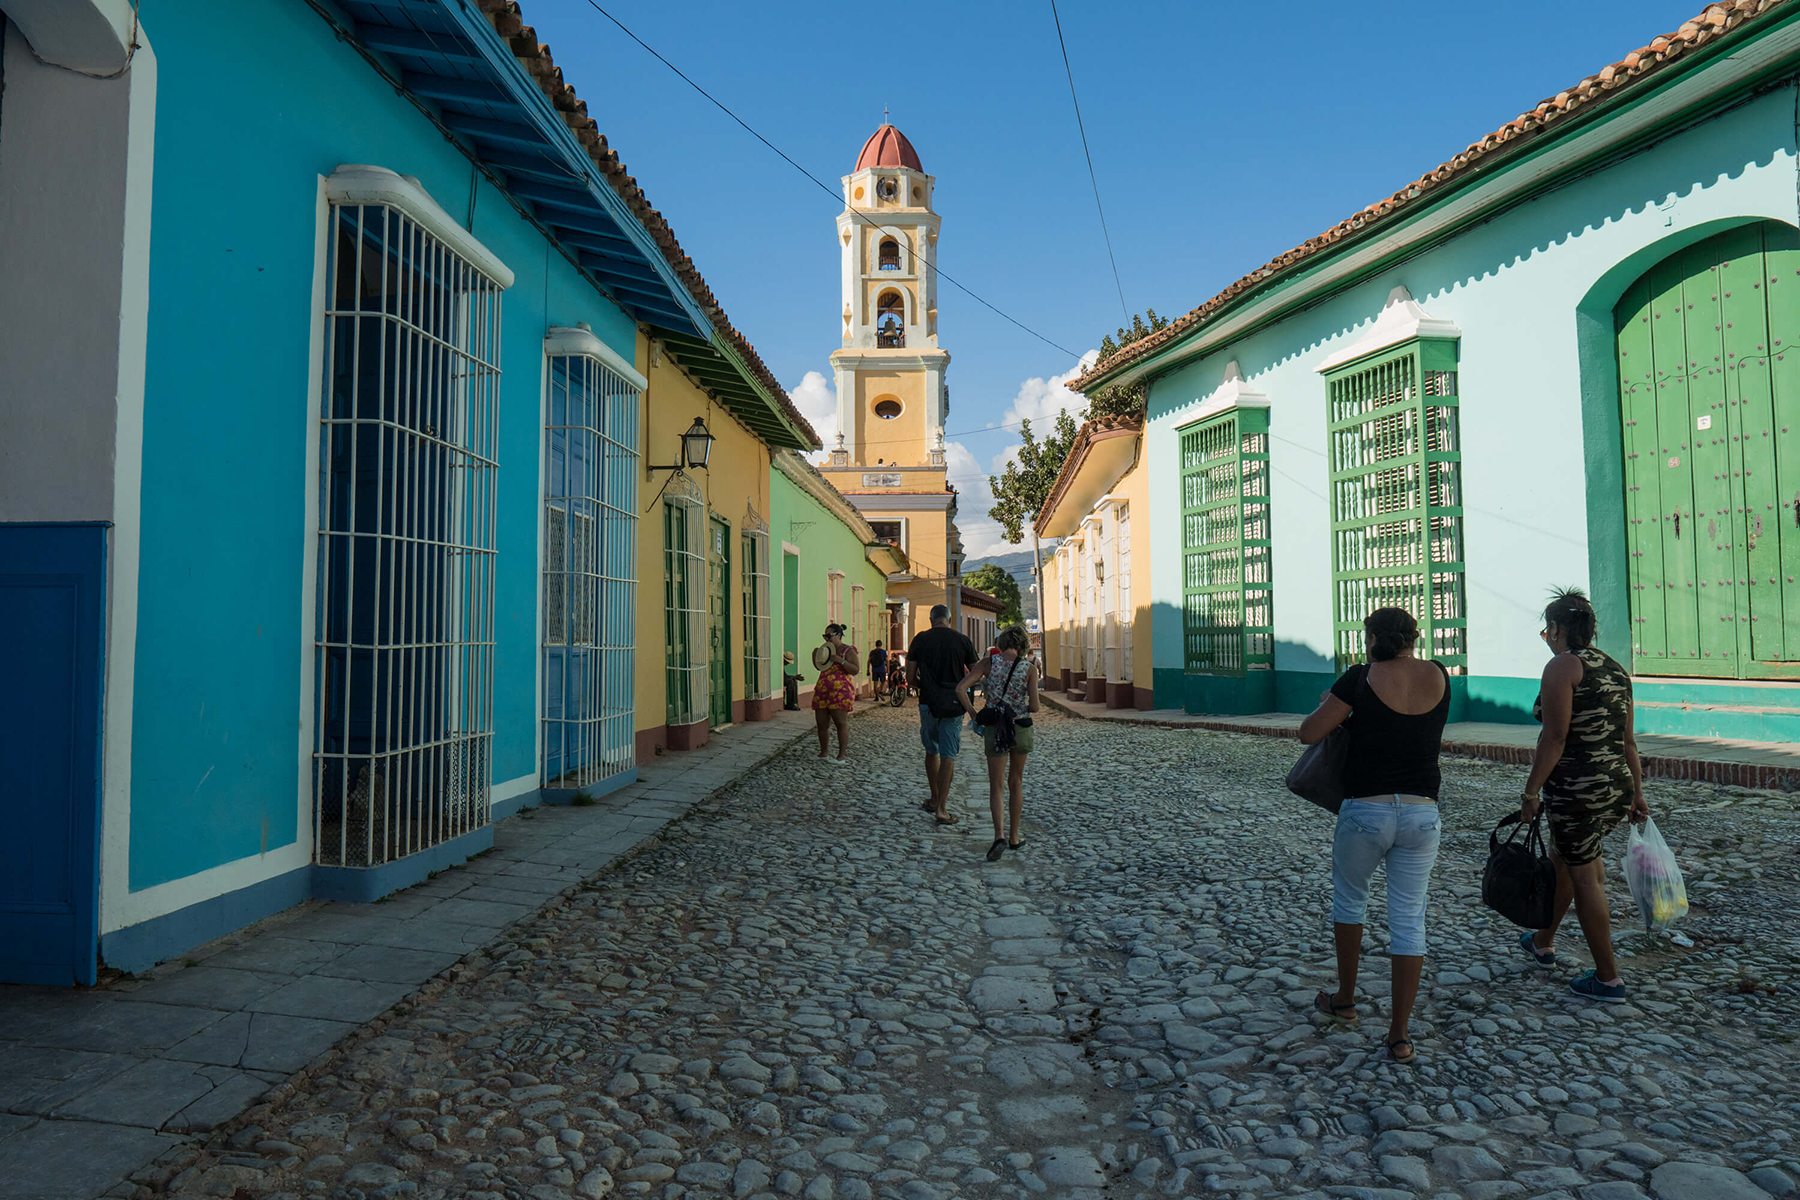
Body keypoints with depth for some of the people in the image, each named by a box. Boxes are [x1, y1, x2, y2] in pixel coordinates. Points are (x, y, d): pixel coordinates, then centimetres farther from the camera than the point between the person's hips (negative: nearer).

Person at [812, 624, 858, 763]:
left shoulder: (848, 651, -2)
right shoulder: (826, 650, 19)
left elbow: (856, 670, -11)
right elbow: (819, 667, 32)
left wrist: (841, 661, -21)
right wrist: (815, 656, 13)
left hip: (840, 692, -7)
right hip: (822, 691, 7)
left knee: (841, 723, -7)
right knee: (822, 724, 8)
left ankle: (841, 756, -3)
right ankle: (823, 753, 19)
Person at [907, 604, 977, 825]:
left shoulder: (919, 640, -1)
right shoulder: (962, 641, -3)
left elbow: (910, 678, -1)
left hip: (928, 703, 2)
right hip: (954, 705, -1)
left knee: (931, 751, 18)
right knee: (948, 756, 0)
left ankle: (935, 799, 29)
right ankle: (941, 809, -2)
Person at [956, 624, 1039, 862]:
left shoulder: (988, 662, -4)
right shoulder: (1029, 669, -6)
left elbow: (960, 689, -12)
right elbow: (1034, 707, -10)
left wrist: (974, 715, -3)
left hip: (994, 729, 0)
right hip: (1021, 728, 0)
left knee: (996, 786, 4)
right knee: (1016, 783, 18)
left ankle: (999, 835, -16)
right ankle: (1014, 837, 24)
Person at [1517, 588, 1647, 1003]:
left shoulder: (1562, 666, -12)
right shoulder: (1616, 668, 11)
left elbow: (1554, 738, -17)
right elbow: (1628, 741, 14)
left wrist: (1531, 790, -13)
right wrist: (1637, 792, 19)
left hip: (1577, 789, -8)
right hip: (1617, 786, 8)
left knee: (1585, 878, 4)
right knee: (1561, 858, 24)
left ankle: (1607, 980, 13)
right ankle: (1543, 944, 40)